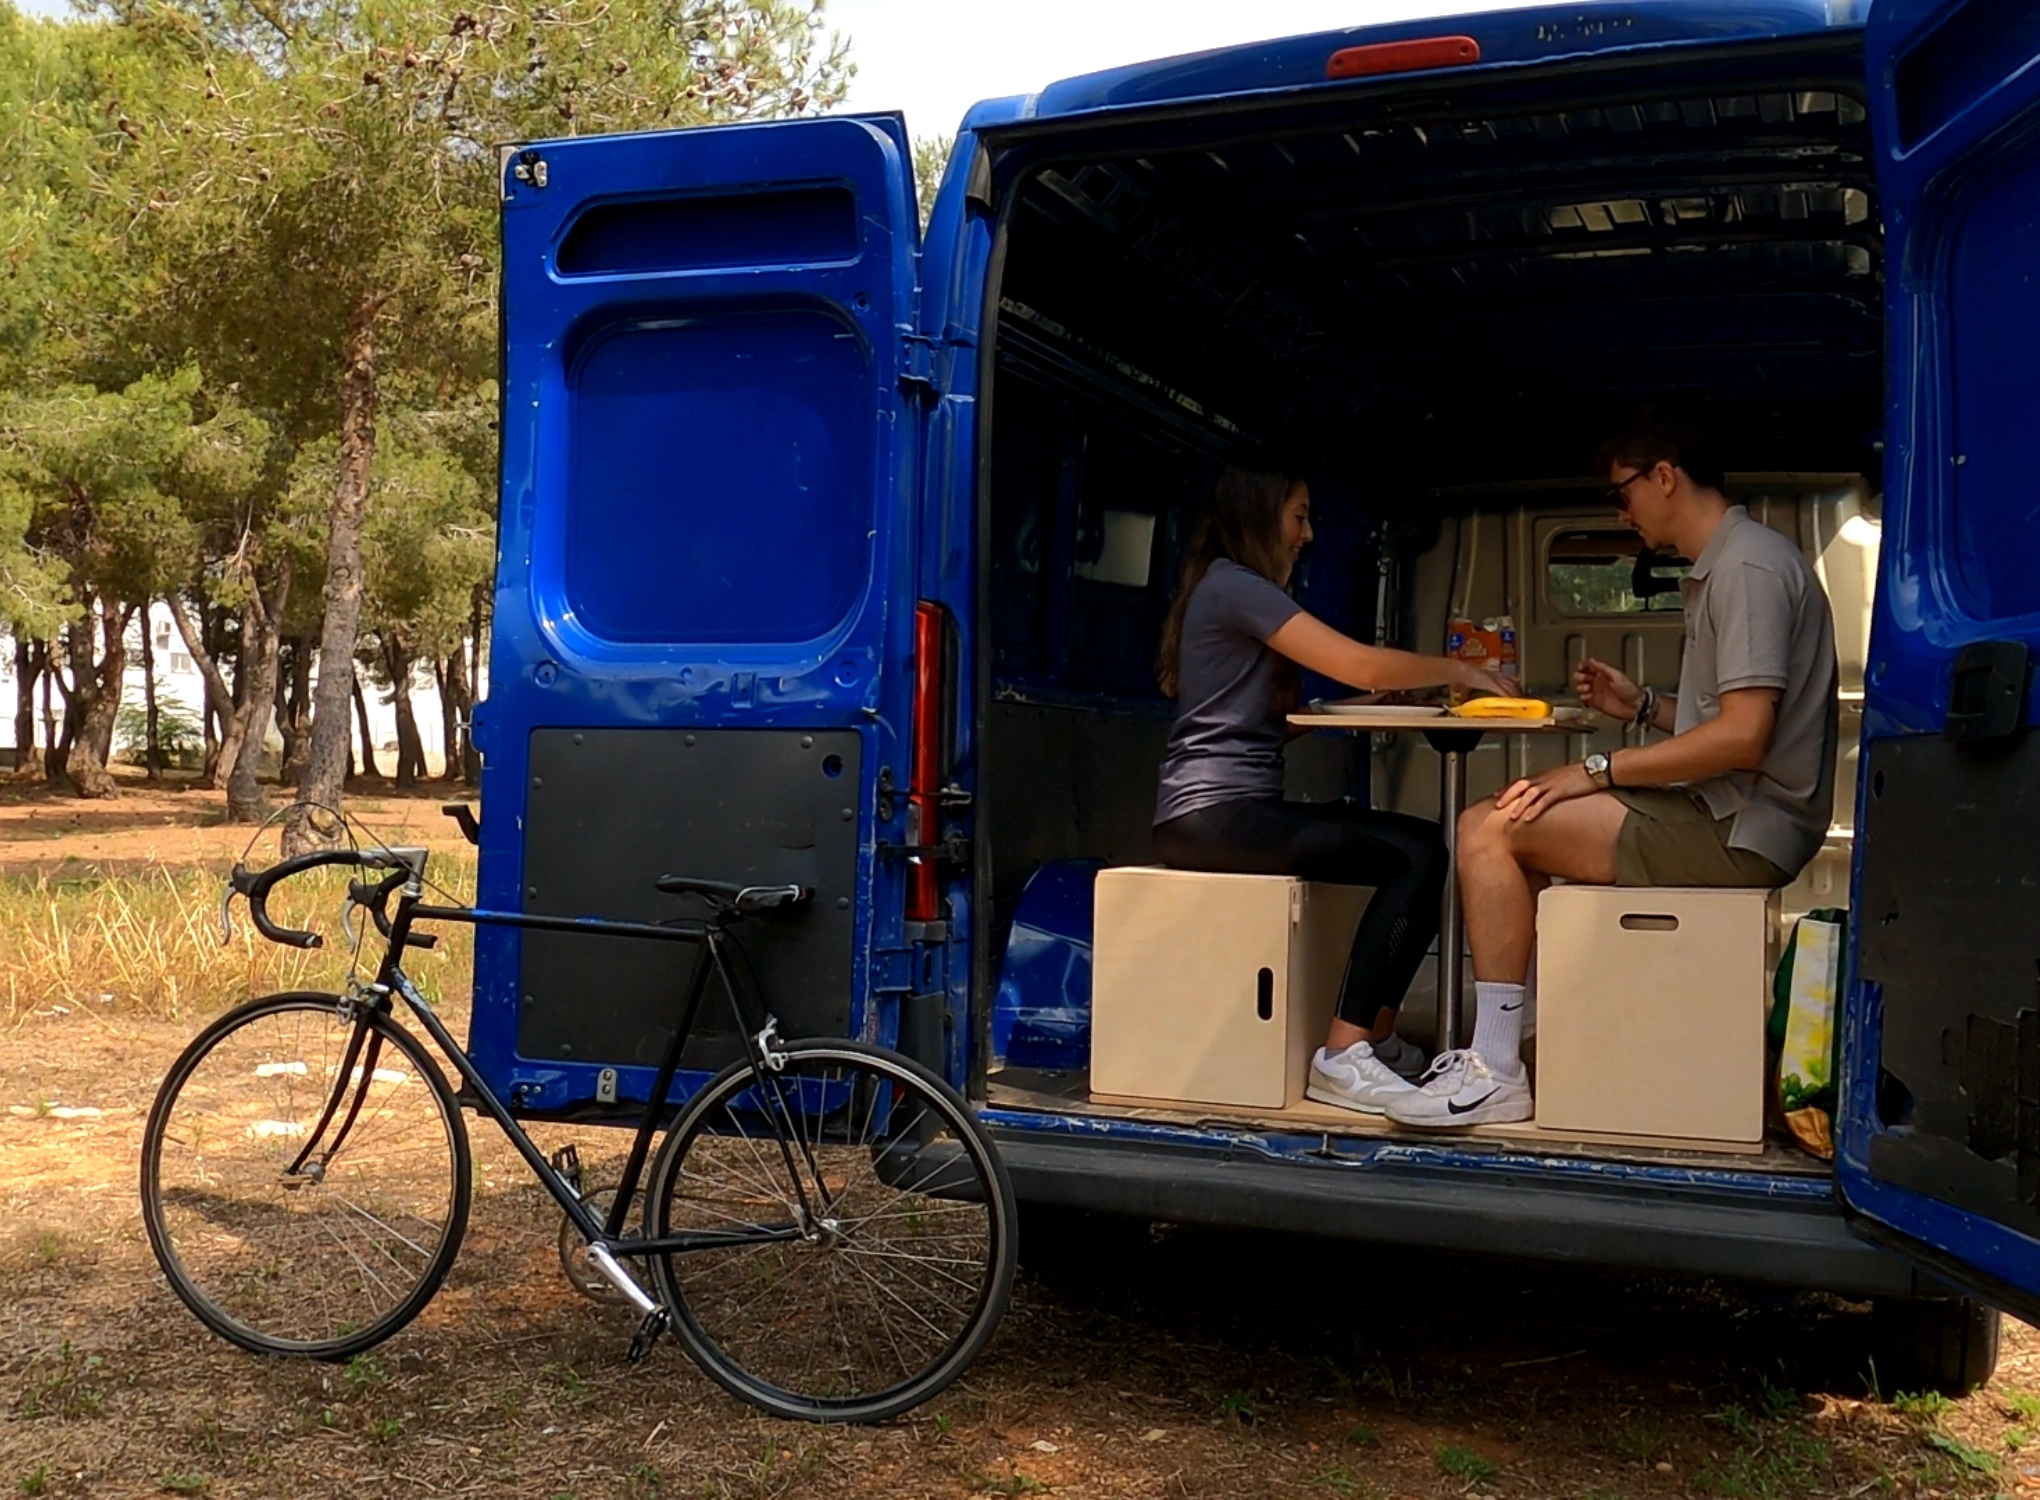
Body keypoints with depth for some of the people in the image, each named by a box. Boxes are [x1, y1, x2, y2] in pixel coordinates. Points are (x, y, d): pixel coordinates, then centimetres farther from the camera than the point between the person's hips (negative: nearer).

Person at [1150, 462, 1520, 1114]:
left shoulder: (1235, 588, 25)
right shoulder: (1234, 586, -7)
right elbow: (1361, 665, -14)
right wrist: (1457, 670, 0)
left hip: (1241, 809, 10)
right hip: (1211, 813, -10)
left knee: (1422, 846, 0)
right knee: (1415, 855, -19)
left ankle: (1378, 1035, 0)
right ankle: (1343, 1056, -19)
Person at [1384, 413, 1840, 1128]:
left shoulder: (1750, 566, -14)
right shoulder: (1722, 566, 20)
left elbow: (1742, 738, -23)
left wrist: (1598, 772, -17)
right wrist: (1642, 706, 12)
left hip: (1742, 828, -11)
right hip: (1722, 816, 11)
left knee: (1489, 829, -16)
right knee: (1494, 822, 11)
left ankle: (1497, 1072, -13)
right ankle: (1494, 1049, 6)